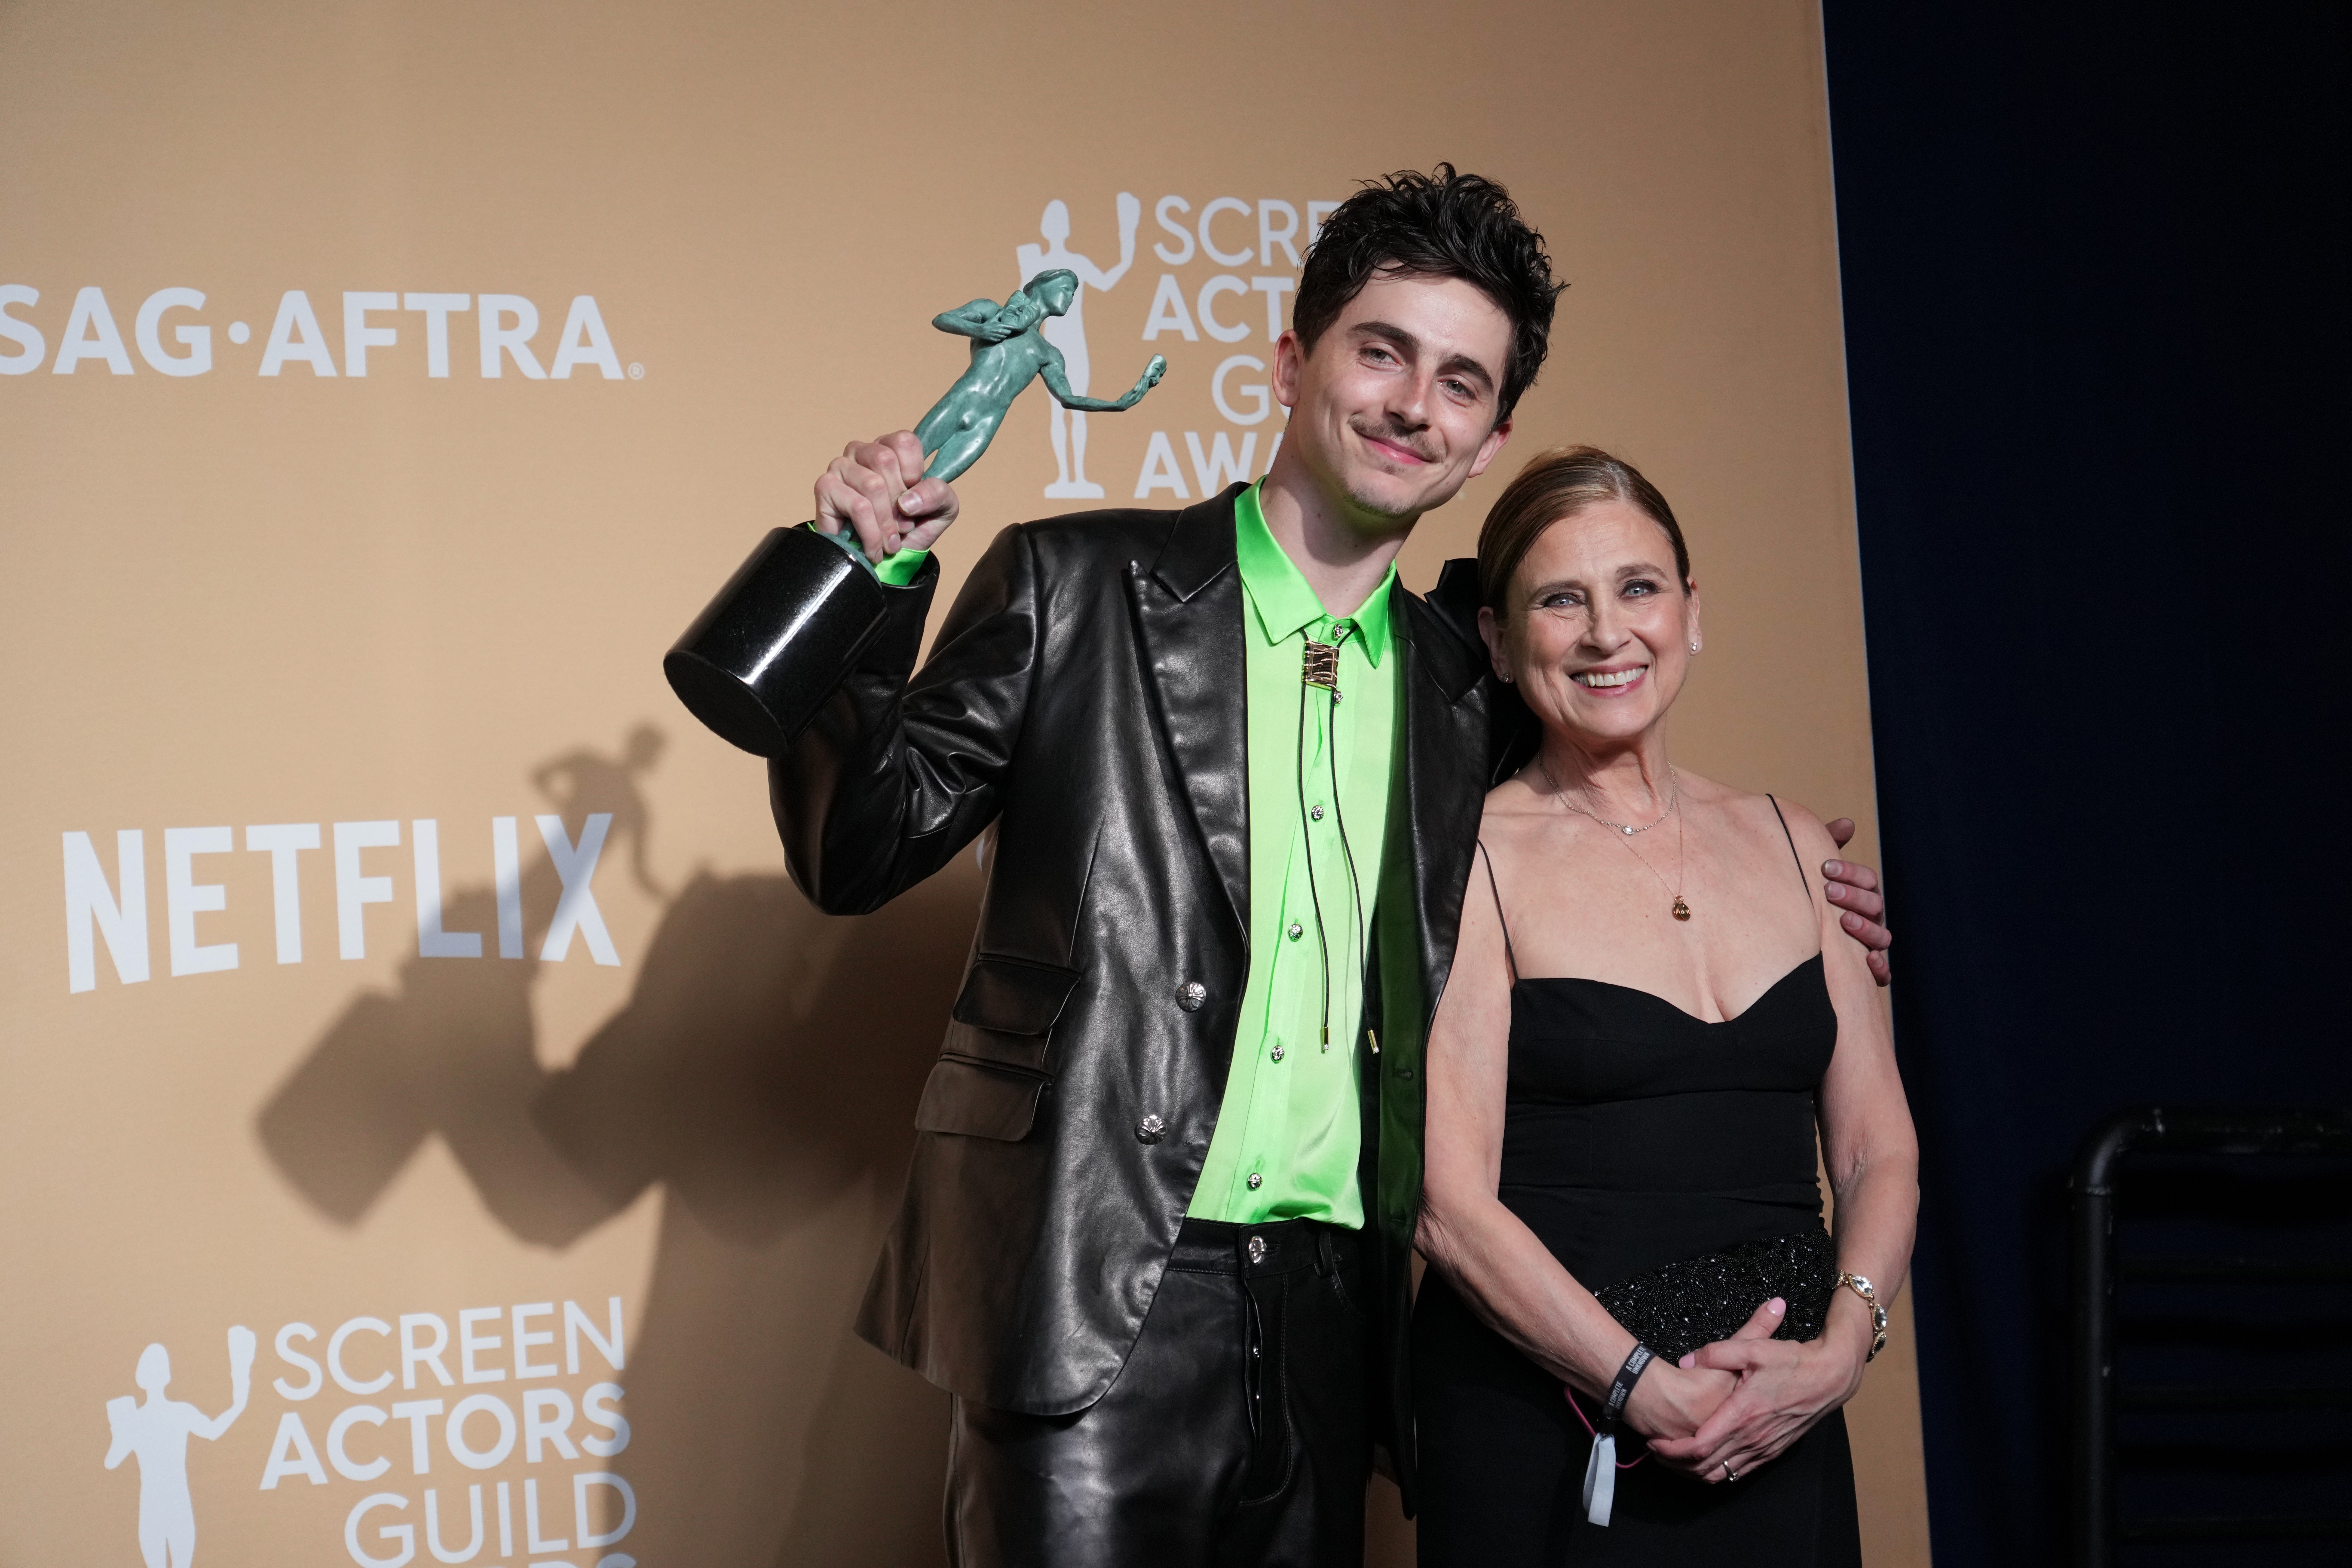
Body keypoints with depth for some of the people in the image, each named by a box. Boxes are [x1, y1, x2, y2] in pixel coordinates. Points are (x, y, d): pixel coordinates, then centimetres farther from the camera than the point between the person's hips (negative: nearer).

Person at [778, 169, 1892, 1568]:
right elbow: (859, 855, 0)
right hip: (1093, 1296, -4)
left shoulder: (1458, 687, 13)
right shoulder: (1079, 587, 0)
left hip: (1327, 1307, 5)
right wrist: (875, 596, -15)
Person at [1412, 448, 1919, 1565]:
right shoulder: (1469, 858, -6)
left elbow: (1878, 1151, 8)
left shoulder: (1791, 843, 9)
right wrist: (1650, 1391, -17)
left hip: (1784, 1433, 4)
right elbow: (1453, 1205, -12)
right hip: (1545, 1426, -4)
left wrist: (1839, 1348, -8)